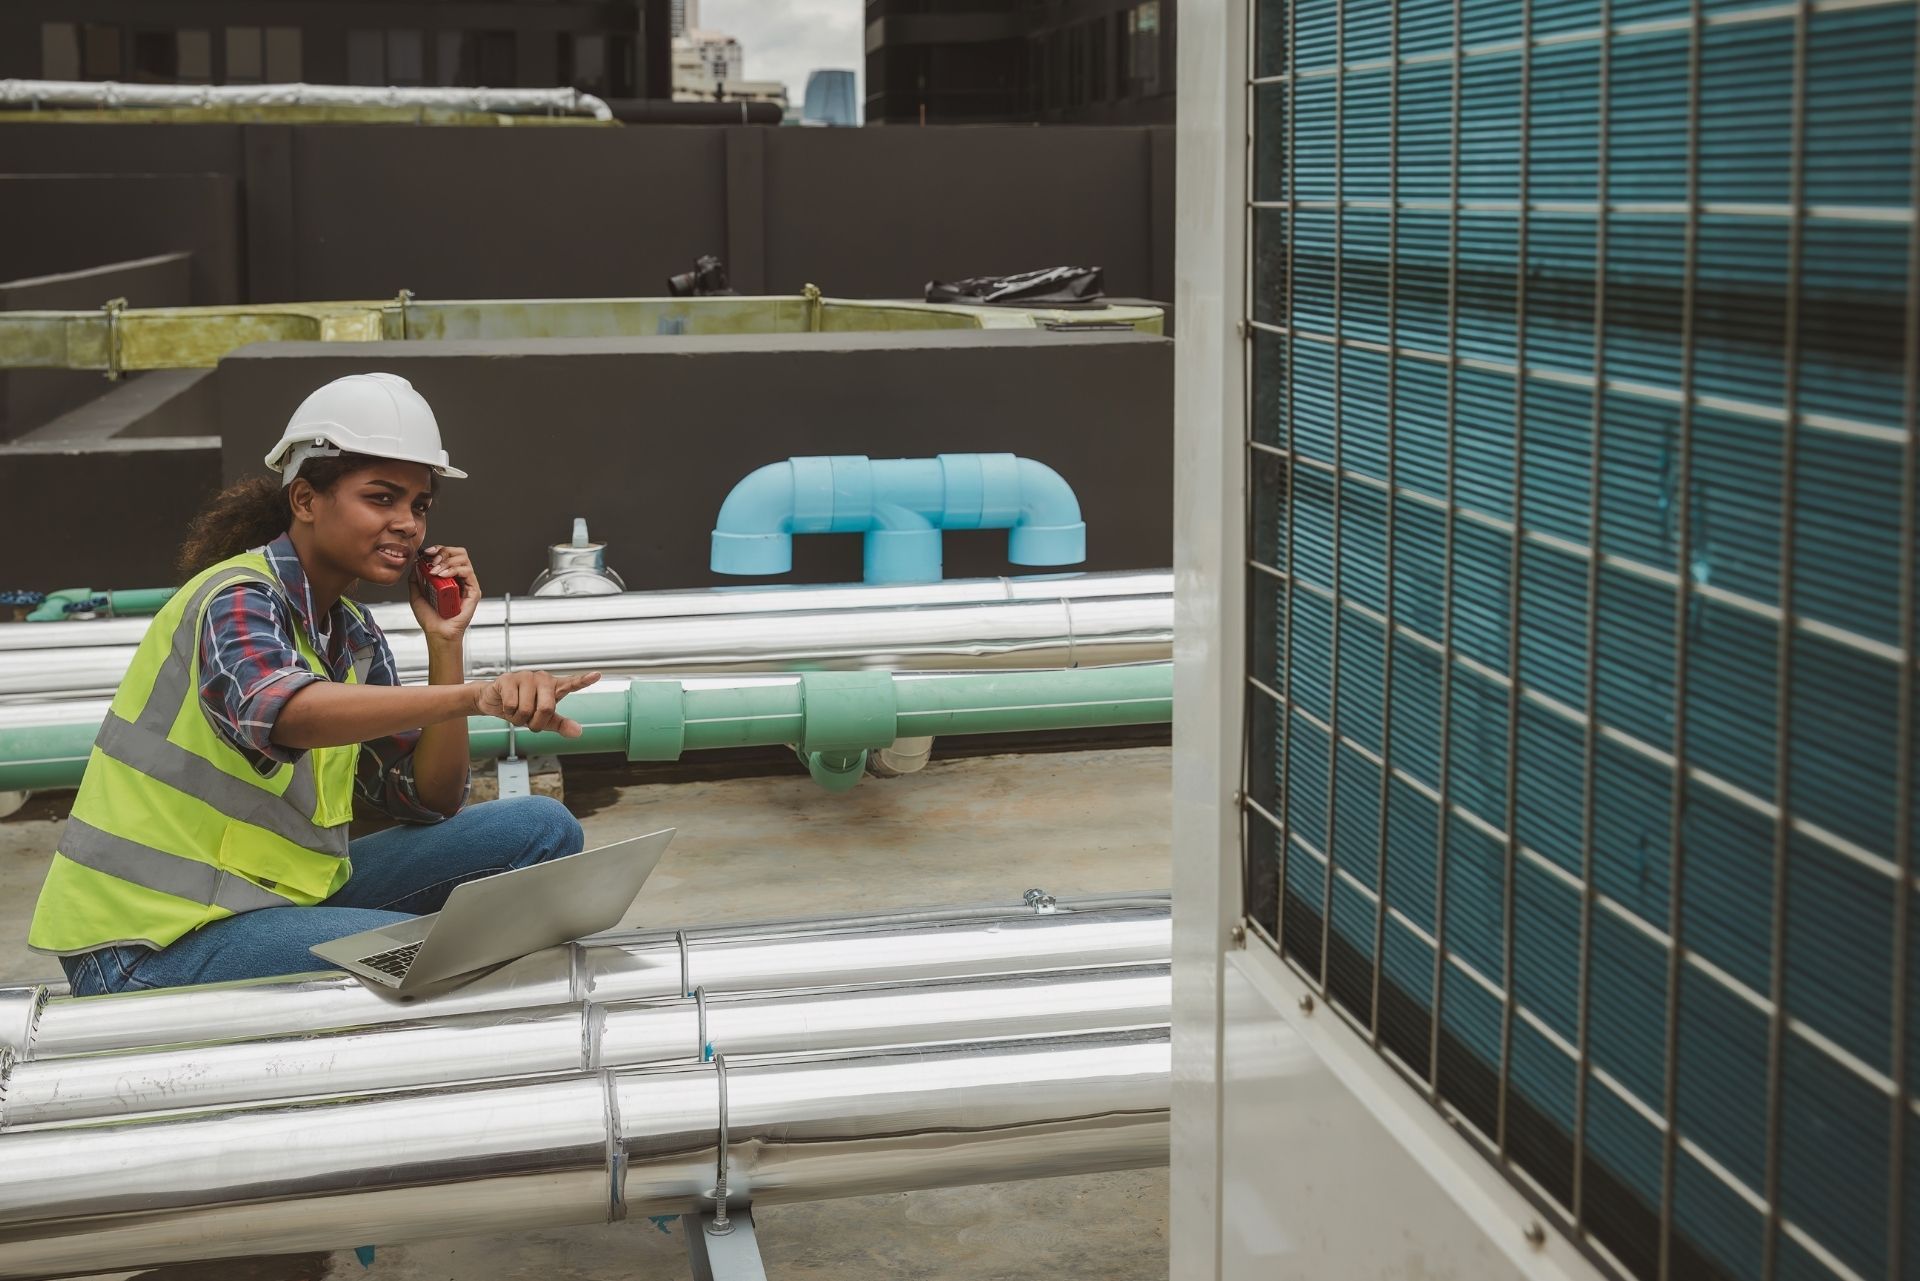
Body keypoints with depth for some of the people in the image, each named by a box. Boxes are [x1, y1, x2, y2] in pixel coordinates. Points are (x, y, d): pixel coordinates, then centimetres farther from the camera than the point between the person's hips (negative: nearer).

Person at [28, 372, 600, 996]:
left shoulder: (355, 636, 9)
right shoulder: (237, 601, -16)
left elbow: (432, 804, 8)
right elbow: (282, 711, -40)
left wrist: (446, 645, -3)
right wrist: (476, 695, -54)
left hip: (279, 894, 8)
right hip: (157, 945, -8)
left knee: (542, 829, 3)